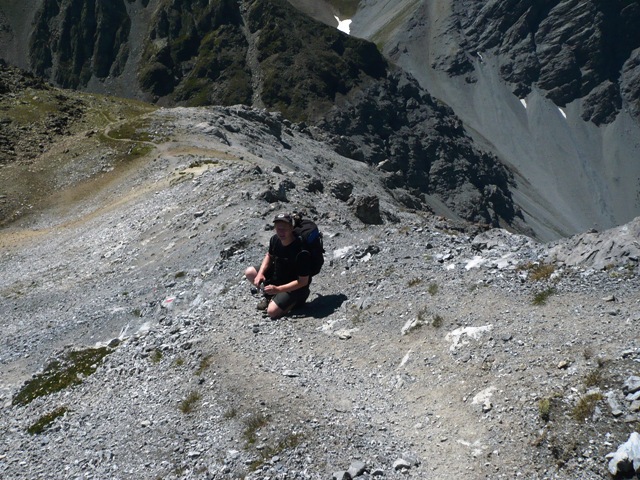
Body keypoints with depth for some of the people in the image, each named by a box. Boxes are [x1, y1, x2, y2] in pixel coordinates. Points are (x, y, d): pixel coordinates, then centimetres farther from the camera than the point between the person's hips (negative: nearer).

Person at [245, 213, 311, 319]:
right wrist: (260, 273, -8)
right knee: (249, 272, -2)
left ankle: (296, 300, 5)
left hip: (295, 286, -7)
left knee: (272, 311, -21)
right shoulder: (275, 240, -12)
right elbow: (269, 256, 11)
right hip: (278, 274, 7)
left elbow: (303, 281, -26)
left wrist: (277, 289, -29)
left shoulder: (301, 251, -33)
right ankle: (270, 295, 15)